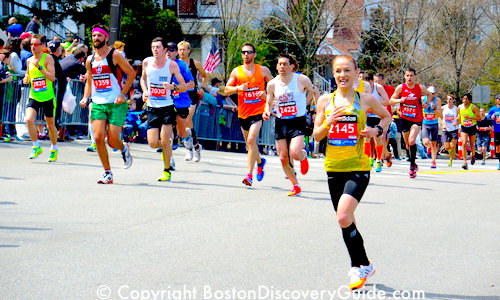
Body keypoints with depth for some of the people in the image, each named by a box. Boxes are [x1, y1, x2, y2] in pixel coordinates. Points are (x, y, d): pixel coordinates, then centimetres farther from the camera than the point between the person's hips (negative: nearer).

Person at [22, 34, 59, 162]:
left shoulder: (48, 58, -9)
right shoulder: (29, 60, 7)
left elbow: (52, 77, -19)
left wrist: (39, 66, -24)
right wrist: (26, 79, -3)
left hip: (48, 97, -4)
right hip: (34, 97, 4)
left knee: (50, 125, 9)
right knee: (29, 119, -19)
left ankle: (54, 149, 31)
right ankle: (36, 147, -3)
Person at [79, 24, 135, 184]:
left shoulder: (115, 55, -5)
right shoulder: (90, 60, 11)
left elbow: (131, 73, -2)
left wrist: (123, 94, -10)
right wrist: (85, 98, 4)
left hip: (116, 104, -4)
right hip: (98, 104, 4)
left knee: (113, 141, -8)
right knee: (98, 137, -10)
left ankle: (124, 149, 30)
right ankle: (107, 173, 3)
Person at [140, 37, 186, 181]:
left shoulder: (172, 65, -6)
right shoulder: (147, 62, 2)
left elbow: (184, 87, -3)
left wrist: (173, 87, -24)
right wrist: (145, 91, 2)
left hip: (167, 107, -3)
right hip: (152, 108, 3)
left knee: (165, 142, -7)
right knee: (153, 143, -4)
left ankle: (167, 170, 12)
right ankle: (165, 148, 32)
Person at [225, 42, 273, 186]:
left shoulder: (263, 70, 2)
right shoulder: (236, 71, 6)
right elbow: (227, 89, 6)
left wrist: (266, 93, -13)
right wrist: (238, 88, -14)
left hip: (258, 111, -4)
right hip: (243, 112, 4)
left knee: (251, 140, -20)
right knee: (249, 143, 15)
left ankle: (249, 174, -18)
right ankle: (260, 161, 45)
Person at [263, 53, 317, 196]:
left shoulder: (302, 80, -8)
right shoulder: (272, 84, 1)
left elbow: (315, 93, 6)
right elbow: (269, 103, 12)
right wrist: (267, 112, -8)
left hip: (298, 121, -4)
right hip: (280, 123, 4)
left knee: (295, 154, -21)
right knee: (283, 158, 3)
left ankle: (303, 155, 18)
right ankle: (295, 186, 22)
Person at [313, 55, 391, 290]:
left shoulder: (365, 99, -1)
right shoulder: (325, 100, 5)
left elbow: (386, 116, 17)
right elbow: (316, 135, 7)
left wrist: (377, 131, -3)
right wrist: (328, 123, -12)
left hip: (358, 167, -4)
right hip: (334, 168, 4)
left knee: (344, 217, -20)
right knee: (346, 221, 12)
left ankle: (360, 266, -1)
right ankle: (362, 266, 30)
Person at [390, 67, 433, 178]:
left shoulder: (420, 88, -2)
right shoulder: (400, 87, -2)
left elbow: (430, 94, 18)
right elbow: (391, 100, 2)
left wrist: (427, 104, 0)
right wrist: (399, 100, -17)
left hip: (417, 119, -2)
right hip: (404, 119, 2)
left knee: (412, 141, -22)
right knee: (407, 144, 12)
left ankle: (412, 165, -12)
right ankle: (413, 165, 33)